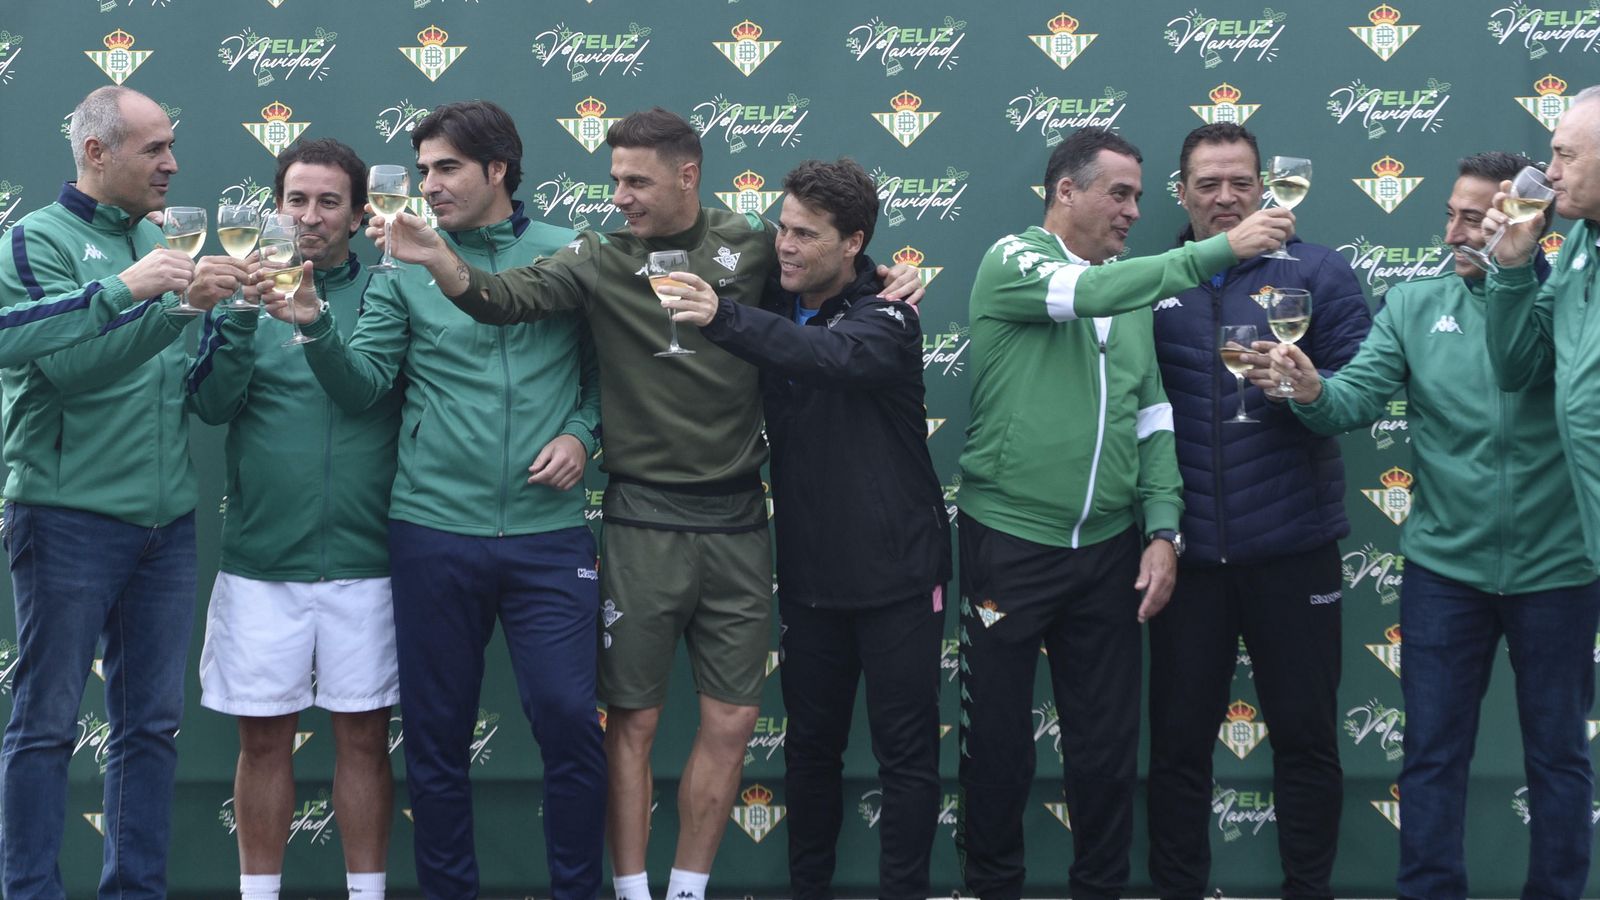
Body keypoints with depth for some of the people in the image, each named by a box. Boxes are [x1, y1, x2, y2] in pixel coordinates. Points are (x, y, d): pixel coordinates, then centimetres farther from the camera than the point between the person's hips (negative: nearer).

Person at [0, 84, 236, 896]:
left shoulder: (155, 244, 13)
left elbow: (190, 380, 11)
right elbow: (67, 363, -19)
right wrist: (159, 302, -24)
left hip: (165, 519, 7)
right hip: (70, 519, -6)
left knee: (151, 723, 9)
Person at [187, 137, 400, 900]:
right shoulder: (246, 291, 4)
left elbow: (371, 390, -5)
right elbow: (211, 402, -8)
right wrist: (240, 314, -22)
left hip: (362, 555, 0)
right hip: (261, 556, 1)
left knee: (363, 735, 6)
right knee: (263, 738, 6)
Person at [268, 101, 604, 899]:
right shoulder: (404, 269, 4)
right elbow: (362, 387, -1)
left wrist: (581, 433, -8)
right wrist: (315, 324, -18)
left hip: (548, 534, -1)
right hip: (433, 533, 1)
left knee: (568, 719, -4)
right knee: (435, 731, 7)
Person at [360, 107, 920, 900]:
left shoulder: (752, 245, 3)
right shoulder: (600, 260, -3)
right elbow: (508, 297, -19)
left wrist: (884, 285, 0)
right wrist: (439, 260, -37)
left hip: (737, 523, 2)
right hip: (644, 526, -2)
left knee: (731, 722, 6)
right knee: (633, 720, 3)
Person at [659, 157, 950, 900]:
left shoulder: (885, 318, -13)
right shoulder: (775, 313, 5)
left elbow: (835, 355, -35)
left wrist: (724, 321, -49)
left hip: (894, 571, -5)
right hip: (808, 573, 5)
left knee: (905, 750, 1)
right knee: (811, 744, 13)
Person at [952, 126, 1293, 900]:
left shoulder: (1136, 293, 11)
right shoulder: (1012, 262, -5)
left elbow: (1155, 421, 9)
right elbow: (1089, 293, -24)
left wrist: (1163, 531, -2)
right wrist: (1222, 248, -26)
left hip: (1109, 548, 5)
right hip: (1009, 542, -4)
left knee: (1107, 737, 8)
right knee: (996, 731, 4)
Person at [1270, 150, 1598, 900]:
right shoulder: (1415, 305, 1)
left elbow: (1526, 362, -22)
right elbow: (1356, 399, -8)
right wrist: (1311, 392, -29)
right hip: (1445, 566, 2)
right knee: (1433, 753, 8)